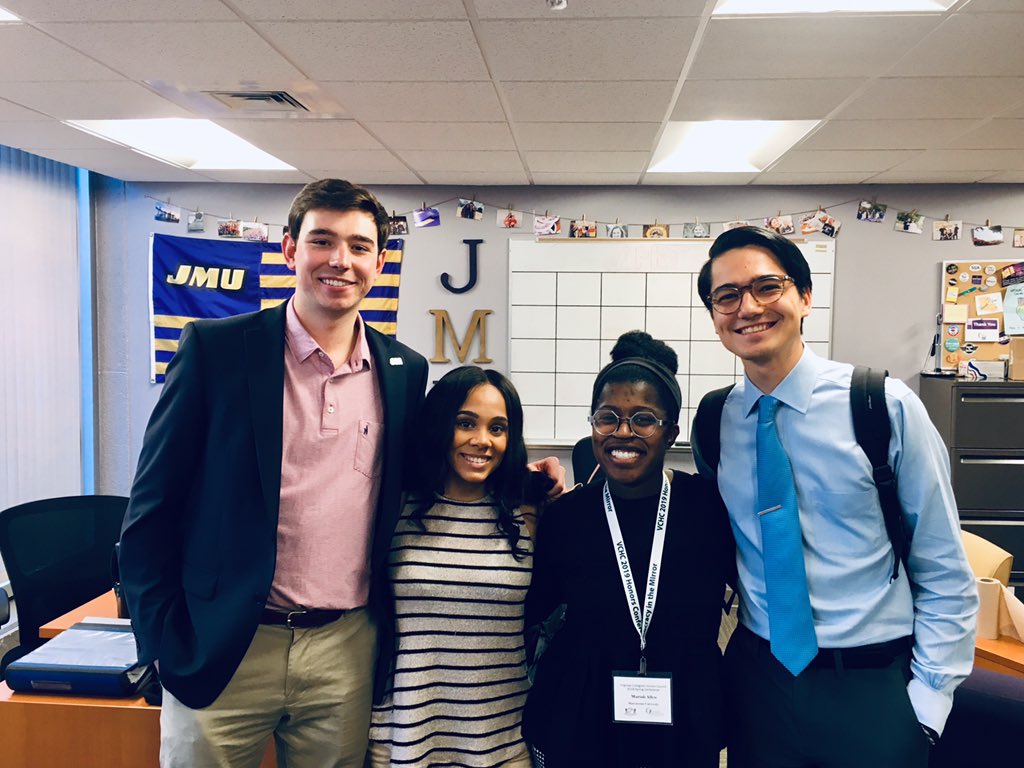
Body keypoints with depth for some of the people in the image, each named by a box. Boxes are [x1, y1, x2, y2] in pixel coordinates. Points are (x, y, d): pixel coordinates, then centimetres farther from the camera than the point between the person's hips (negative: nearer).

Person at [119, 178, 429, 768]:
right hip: (220, 652, -2)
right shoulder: (215, 347, -7)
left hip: (348, 652, 3)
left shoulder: (406, 371, 2)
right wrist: (167, 642, -6)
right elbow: (152, 507, -4)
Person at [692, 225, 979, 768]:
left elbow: (945, 573, -6)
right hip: (757, 679, 2)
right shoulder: (713, 422, -3)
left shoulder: (886, 404, -12)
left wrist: (926, 703, -7)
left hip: (874, 689, -2)